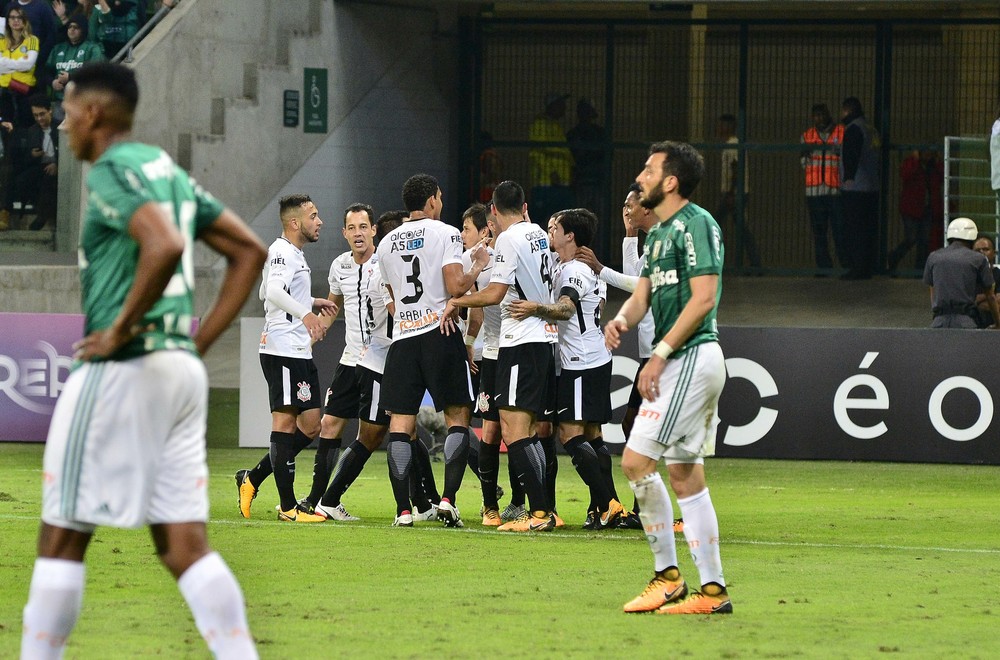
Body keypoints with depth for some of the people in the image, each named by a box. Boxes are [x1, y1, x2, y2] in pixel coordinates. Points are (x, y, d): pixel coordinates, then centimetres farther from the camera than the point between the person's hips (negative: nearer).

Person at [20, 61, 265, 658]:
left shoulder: (114, 170, -10)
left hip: (120, 369, -8)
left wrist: (120, 330, -18)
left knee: (63, 535, 1)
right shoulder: (170, 172, 17)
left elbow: (165, 246, -28)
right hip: (182, 369, 8)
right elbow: (250, 251, 21)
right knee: (184, 543, 4)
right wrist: (201, 339, 15)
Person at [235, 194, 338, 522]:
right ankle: (288, 507, -6)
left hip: (299, 353, 10)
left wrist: (312, 302, 35)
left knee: (310, 424, 9)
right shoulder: (282, 252, -12)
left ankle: (252, 479, 15)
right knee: (285, 422, -7)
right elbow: (274, 291, -30)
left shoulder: (293, 254, 20)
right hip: (283, 350, -10)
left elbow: (265, 293, 34)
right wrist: (305, 314, -44)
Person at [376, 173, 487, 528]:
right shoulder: (445, 233, -3)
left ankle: (402, 509, -3)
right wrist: (478, 266, 5)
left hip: (402, 336, 4)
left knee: (400, 423, 3)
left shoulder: (387, 243, 15)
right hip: (439, 331, -4)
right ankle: (448, 499, -10)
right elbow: (455, 287, -11)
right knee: (457, 417, 3)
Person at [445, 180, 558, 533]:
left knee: (514, 431, -10)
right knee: (527, 430, 14)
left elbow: (495, 293, -15)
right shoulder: (540, 235, 13)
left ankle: (539, 512, -17)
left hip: (521, 342, -9)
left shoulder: (509, 239, -11)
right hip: (545, 337, 9)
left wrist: (456, 302, -1)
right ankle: (542, 511, 13)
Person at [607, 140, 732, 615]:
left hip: (691, 357, -10)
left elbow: (704, 297, -18)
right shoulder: (659, 232, 19)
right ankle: (713, 589, 10)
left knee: (637, 460, -12)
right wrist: (622, 319, -5)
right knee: (685, 475, 9)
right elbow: (644, 292, 19)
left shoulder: (696, 224, -12)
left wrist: (659, 355, -18)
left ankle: (667, 574, -6)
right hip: (681, 363, 10)